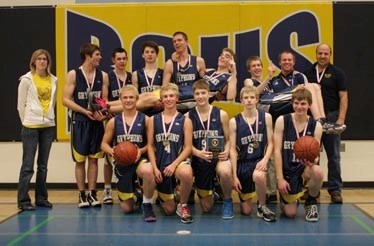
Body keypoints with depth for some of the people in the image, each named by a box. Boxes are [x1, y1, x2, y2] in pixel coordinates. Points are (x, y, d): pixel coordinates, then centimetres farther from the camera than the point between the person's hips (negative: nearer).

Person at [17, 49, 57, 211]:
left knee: (43, 165, 11)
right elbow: (21, 105, -1)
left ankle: (41, 198, 19)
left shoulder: (53, 80, 7)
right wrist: (26, 121, 0)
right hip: (31, 127, -4)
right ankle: (23, 200, 2)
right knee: (28, 165, -3)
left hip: (49, 126, 4)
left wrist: (48, 117, 8)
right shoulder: (27, 79, -3)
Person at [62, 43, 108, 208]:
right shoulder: (73, 75, -4)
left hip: (97, 122, 3)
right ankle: (82, 195, 11)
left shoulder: (103, 75, 6)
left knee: (94, 158, 6)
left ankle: (92, 194, 13)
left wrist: (103, 113, -13)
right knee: (80, 159, 3)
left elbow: (105, 100, 8)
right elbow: (65, 100, -8)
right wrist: (86, 111, -16)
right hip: (80, 121, -3)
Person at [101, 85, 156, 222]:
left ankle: (147, 205, -16)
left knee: (147, 171, -43)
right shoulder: (113, 122, 3)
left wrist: (141, 151, -21)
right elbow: (104, 144, 8)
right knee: (127, 209, 6)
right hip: (122, 163, 2)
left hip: (140, 159, -2)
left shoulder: (145, 119, -2)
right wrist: (112, 151, -13)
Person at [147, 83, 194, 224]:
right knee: (169, 210, 5)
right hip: (161, 164, 2)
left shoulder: (185, 121, 1)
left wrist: (174, 165, -17)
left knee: (186, 174, -42)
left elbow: (188, 148, -4)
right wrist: (155, 168, -7)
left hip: (178, 161, -2)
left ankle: (183, 206, -12)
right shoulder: (153, 120, 6)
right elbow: (150, 146, 4)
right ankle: (161, 197, 44)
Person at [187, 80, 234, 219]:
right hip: (199, 160, 1)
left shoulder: (221, 114, -3)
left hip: (219, 157, -1)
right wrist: (198, 153, -23)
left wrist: (226, 152, -18)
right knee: (206, 208, 9)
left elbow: (228, 140, 3)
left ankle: (227, 201, -9)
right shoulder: (188, 117, -3)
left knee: (225, 172, -42)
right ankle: (210, 189, 48)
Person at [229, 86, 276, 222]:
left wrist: (265, 160, -19)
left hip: (259, 160, -1)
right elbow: (233, 149, -3)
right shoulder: (234, 121, -2)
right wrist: (234, 175, -7)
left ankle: (262, 207, -11)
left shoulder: (266, 117, 0)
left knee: (258, 176, -40)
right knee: (246, 211, 4)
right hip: (242, 162, 1)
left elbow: (270, 143, 1)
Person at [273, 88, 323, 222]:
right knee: (290, 213, -5)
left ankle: (311, 202, -3)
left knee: (318, 172, -35)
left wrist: (312, 161, -27)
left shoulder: (315, 125, -3)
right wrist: (280, 178, -13)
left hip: (305, 167, 1)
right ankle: (286, 200, 35)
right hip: (287, 169, -1)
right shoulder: (282, 121, -7)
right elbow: (277, 151, -8)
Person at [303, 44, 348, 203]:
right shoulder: (308, 73, 7)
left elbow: (343, 97, -5)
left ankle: (335, 189, 9)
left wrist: (341, 120, -15)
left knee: (333, 155, 2)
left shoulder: (337, 73, 0)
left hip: (331, 117, -3)